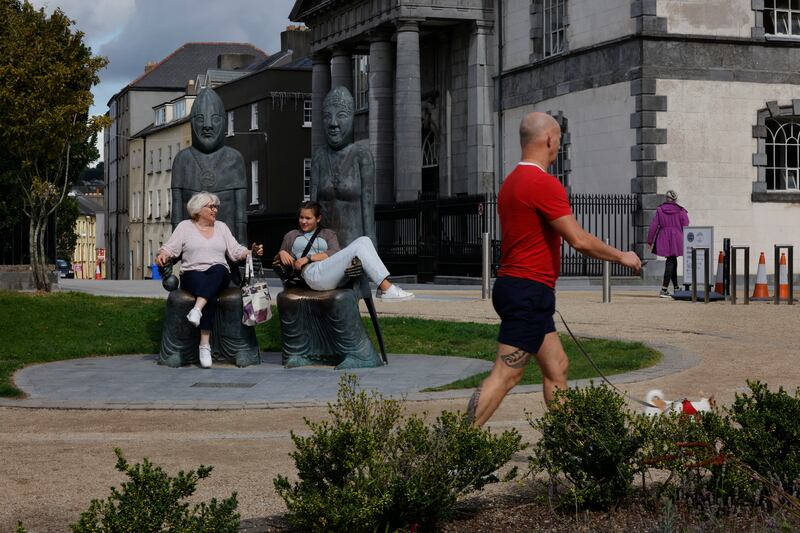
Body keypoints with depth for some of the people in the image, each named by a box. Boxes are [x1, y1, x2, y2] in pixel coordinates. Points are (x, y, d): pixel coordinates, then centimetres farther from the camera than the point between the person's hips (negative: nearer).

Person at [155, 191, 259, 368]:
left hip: (218, 275, 2)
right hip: (192, 275, -2)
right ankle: (205, 344, -44)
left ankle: (197, 308, -53)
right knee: (211, 297, -37)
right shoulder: (185, 226, 14)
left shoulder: (221, 227, 21)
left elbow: (236, 251, 14)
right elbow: (170, 248, 6)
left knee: (218, 269, -38)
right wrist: (162, 255, -17)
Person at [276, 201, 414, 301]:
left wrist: (308, 258, -5)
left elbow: (335, 253, 6)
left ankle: (384, 287, -31)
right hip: (314, 275, -4)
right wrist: (282, 253, 3)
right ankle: (387, 289, -31)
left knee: (364, 240, -20)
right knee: (359, 246, -23)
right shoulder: (291, 236, 26)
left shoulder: (327, 234, 27)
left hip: (335, 276, 4)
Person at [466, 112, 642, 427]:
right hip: (530, 291, -10)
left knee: (556, 366, 16)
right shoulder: (544, 183, -16)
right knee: (505, 375, -11)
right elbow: (579, 240, -19)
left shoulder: (512, 182, 15)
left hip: (515, 286, 10)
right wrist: (621, 257, -4)